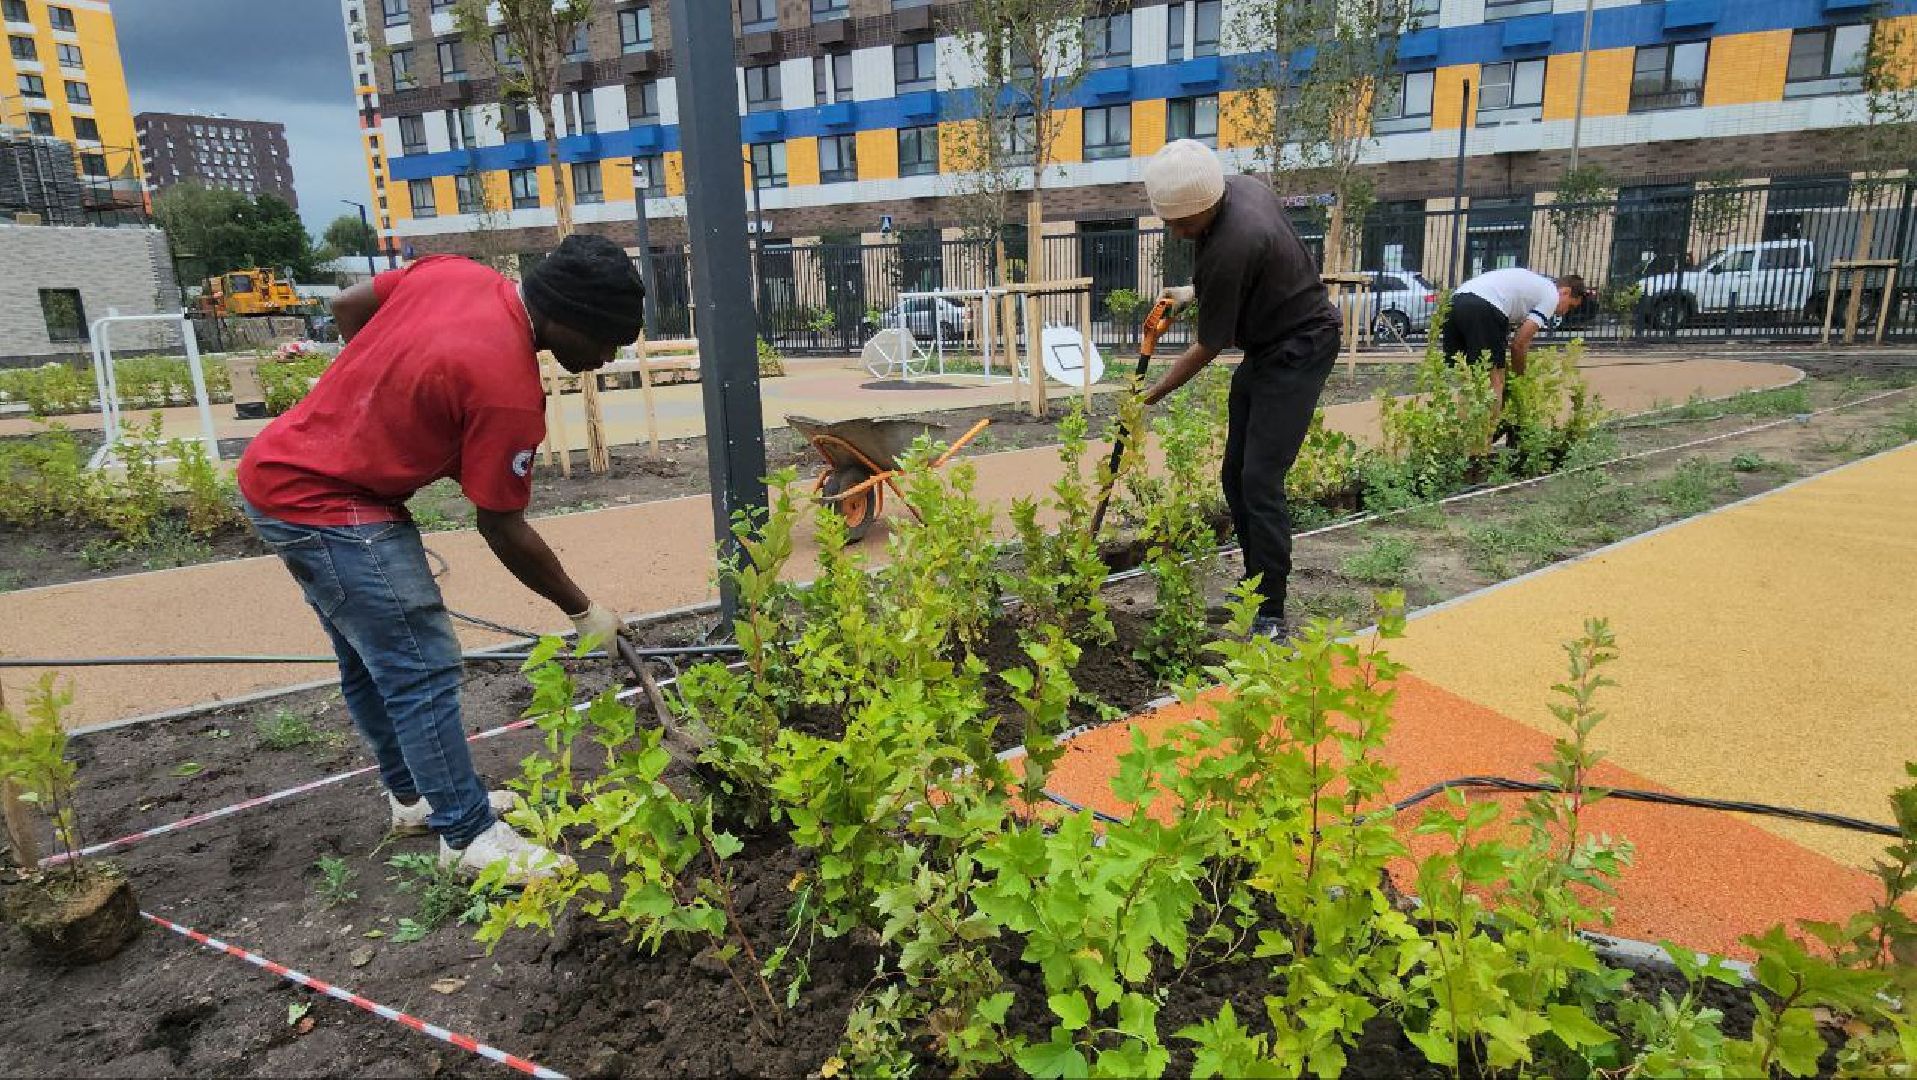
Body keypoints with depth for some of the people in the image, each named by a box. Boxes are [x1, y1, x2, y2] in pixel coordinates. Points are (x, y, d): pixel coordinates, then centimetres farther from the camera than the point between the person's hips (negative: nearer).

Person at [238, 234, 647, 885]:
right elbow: (502, 530, -17)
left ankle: (416, 795, 34)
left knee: (370, 660, 19)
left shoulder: (453, 270, -4)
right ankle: (469, 835, 7)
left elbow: (347, 306, 11)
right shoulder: (509, 390, -26)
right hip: (330, 510, -10)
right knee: (423, 668, -4)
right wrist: (583, 612, -6)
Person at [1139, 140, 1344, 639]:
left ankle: (1271, 616, -10)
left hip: (1298, 349, -10)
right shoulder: (1240, 186, -3)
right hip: (1268, 346, 10)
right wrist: (1194, 292, 8)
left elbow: (1208, 348, -19)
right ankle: (1256, 585, 22)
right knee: (1235, 476, 10)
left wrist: (1150, 397, -7)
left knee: (1260, 481, -16)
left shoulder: (1229, 248, -31)